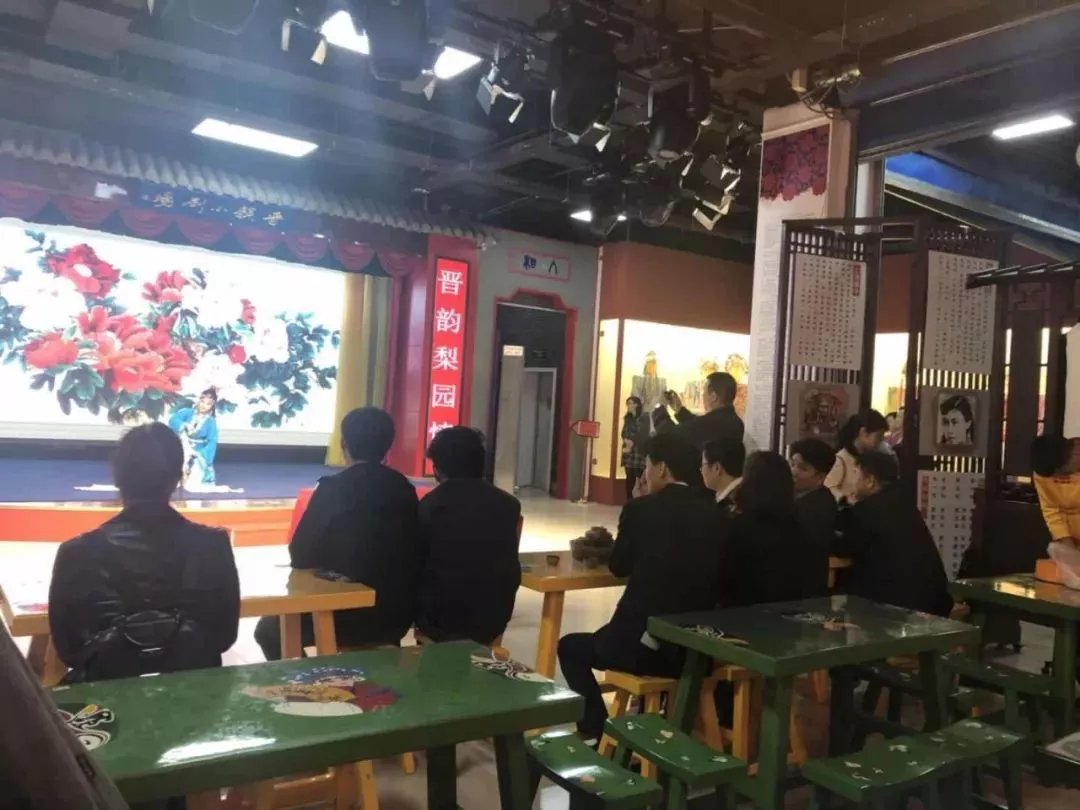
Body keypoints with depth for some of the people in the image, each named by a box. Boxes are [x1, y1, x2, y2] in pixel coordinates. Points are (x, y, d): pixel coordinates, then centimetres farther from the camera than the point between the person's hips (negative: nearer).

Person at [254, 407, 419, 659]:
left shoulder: (334, 488, -14)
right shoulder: (404, 488, 2)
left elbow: (300, 556, -8)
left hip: (348, 616, -6)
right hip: (396, 617, 6)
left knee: (268, 630, 20)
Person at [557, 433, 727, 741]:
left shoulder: (641, 509, -10)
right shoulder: (715, 515, 3)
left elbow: (619, 567, 4)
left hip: (645, 644, -5)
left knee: (570, 647, 20)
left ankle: (599, 733, 14)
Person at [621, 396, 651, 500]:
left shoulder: (644, 417, -3)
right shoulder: (627, 418, 15)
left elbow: (643, 435, -9)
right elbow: (624, 433, 10)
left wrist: (632, 442, -11)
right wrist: (626, 440, -10)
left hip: (639, 452, -5)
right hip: (628, 452, 5)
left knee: (640, 478, -7)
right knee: (629, 478, 6)